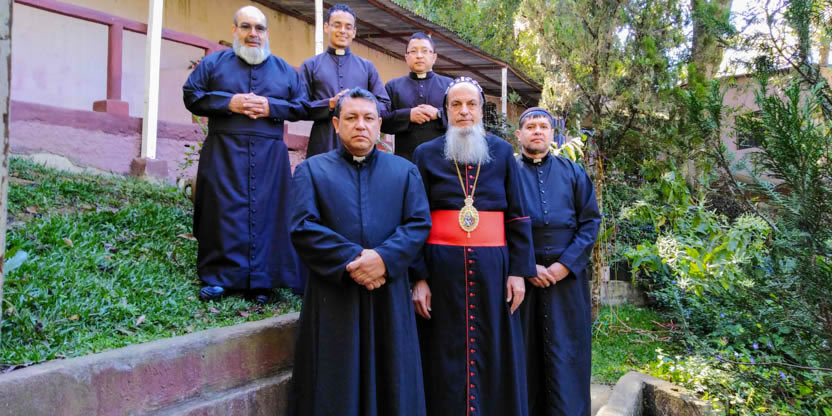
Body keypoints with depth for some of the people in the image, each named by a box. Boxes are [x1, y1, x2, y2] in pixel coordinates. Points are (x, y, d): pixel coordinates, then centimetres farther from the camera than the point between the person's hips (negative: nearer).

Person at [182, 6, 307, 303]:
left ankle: (261, 281, 3)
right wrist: (228, 102, -10)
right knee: (223, 212, -4)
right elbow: (191, 96, 5)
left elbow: (301, 106, 10)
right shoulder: (213, 62, 11)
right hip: (224, 153, 0)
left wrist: (271, 107, -7)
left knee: (265, 212, -3)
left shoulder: (285, 70, 14)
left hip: (269, 155, 1)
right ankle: (217, 277, 4)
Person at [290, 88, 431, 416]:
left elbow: (419, 224, 1)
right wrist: (350, 260, -16)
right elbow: (303, 228, -5)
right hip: (333, 296, -1)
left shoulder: (405, 171, 13)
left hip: (389, 296, 2)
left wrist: (384, 258, -16)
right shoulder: (311, 169, 8)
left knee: (391, 386, 8)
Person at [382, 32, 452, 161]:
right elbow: (381, 120, 4)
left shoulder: (449, 85, 14)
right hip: (406, 159, 0)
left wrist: (438, 114, -10)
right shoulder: (392, 86, 14)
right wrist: (408, 115, -10)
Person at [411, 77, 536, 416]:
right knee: (448, 356, 5)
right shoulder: (426, 154, 4)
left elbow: (517, 216, 6)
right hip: (443, 267, -1)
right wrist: (418, 277, -6)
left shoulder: (502, 151, 7)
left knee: (494, 354, 8)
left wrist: (518, 271, -2)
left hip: (492, 266, 1)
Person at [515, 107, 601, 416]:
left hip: (567, 273, 1)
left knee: (566, 352, 2)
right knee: (527, 353, 7)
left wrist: (565, 264, -8)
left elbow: (591, 221, 4)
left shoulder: (573, 173, 9)